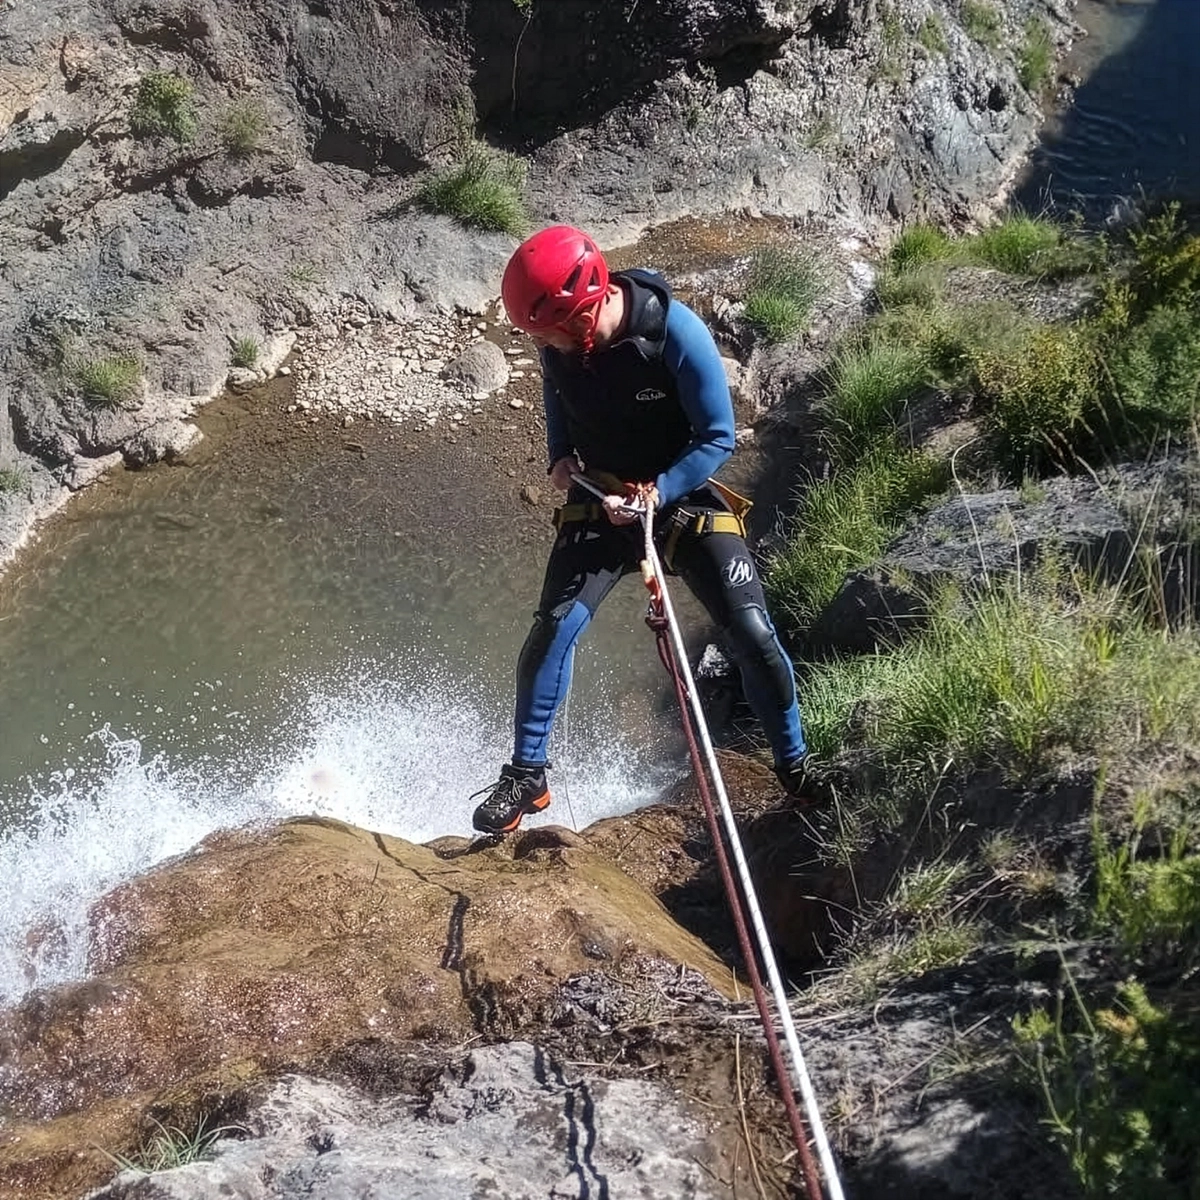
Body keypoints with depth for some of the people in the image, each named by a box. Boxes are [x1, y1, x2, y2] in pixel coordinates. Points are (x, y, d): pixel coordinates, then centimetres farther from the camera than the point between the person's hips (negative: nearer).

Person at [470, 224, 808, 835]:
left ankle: (797, 768, 11)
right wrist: (561, 459, -3)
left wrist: (657, 493, -26)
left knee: (752, 634, -11)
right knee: (555, 626, -15)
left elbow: (717, 437, -17)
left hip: (682, 496, -3)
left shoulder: (676, 332, -25)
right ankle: (526, 776, 1)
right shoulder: (558, 339, -11)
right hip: (599, 500, 3)